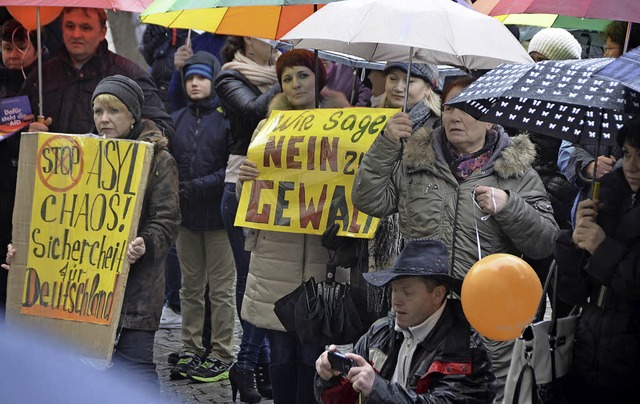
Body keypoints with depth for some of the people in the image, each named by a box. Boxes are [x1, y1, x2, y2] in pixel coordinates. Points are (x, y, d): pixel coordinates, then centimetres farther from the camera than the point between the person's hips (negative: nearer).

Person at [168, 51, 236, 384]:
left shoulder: (227, 119, -5)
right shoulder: (176, 120, 9)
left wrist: (199, 186, -17)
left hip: (218, 216, -5)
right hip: (185, 216, 5)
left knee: (221, 289, 1)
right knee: (190, 287, 11)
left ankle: (222, 355, 7)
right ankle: (191, 350, 19)